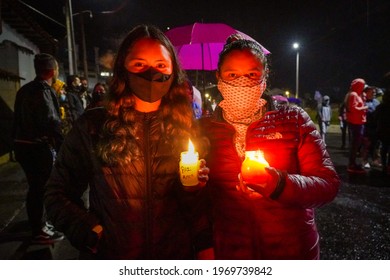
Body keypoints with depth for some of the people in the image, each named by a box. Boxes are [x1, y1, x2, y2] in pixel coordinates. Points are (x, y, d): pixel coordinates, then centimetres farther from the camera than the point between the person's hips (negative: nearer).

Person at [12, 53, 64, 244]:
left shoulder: (25, 90, 13)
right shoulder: (43, 91, -15)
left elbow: (21, 118, 15)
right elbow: (52, 123, -22)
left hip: (23, 144, 9)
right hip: (38, 147, -9)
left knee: (35, 187, 19)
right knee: (42, 188, 1)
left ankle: (39, 224, 35)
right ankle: (40, 232, 12)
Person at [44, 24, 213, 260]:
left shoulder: (187, 129, -4)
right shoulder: (92, 126, -9)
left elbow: (201, 204, 0)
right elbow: (59, 194, -3)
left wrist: (205, 248, -13)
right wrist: (93, 234, -14)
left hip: (176, 257, 2)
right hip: (110, 257, -1)